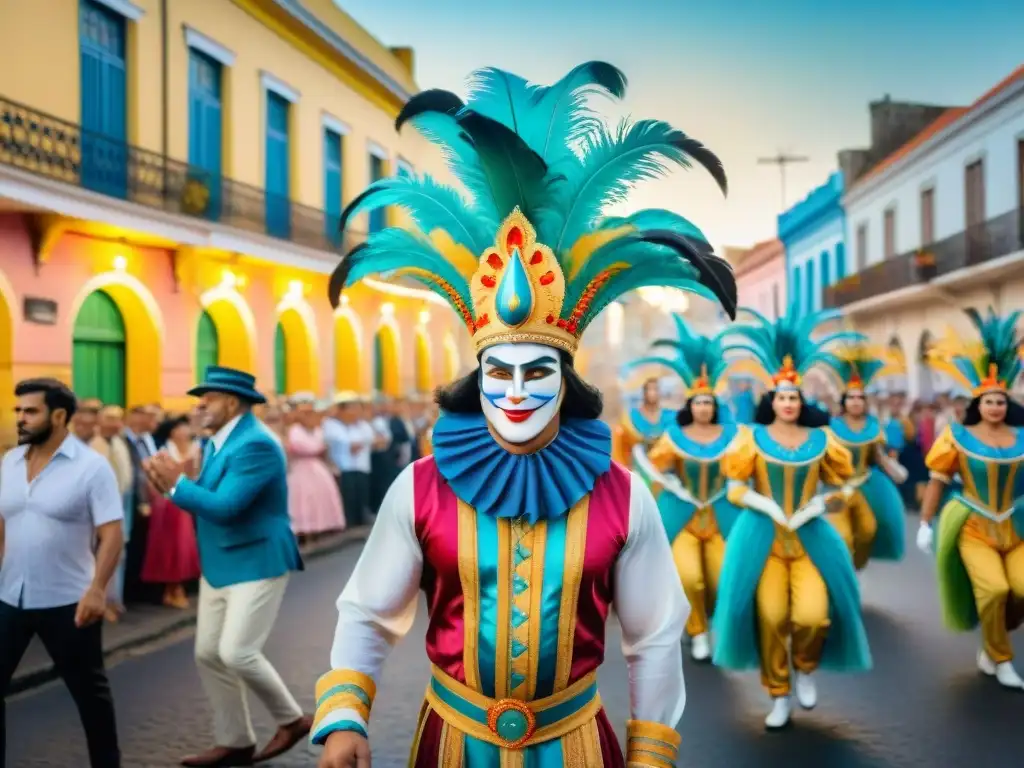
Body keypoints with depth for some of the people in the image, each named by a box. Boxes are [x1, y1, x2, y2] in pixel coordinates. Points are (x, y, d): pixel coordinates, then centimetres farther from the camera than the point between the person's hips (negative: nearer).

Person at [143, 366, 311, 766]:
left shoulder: (256, 444, -21)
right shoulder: (218, 442, 11)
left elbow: (224, 507, -28)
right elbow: (206, 501, 11)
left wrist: (177, 483, -18)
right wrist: (175, 482, -6)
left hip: (257, 564, -10)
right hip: (219, 566, 10)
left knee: (237, 653, -12)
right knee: (208, 655, 10)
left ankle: (292, 720, 11)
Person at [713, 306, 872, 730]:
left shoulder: (820, 439, 4)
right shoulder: (752, 437, 0)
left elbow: (838, 488, 10)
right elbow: (736, 489, -1)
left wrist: (820, 505, -8)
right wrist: (770, 507, -13)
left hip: (810, 538, 1)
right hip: (762, 538, -1)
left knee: (813, 615, -15)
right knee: (771, 616, -5)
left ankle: (806, 669, 18)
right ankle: (779, 696, 13)